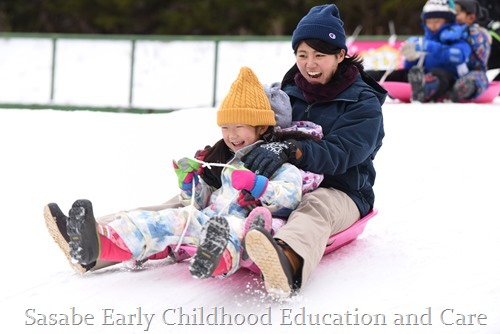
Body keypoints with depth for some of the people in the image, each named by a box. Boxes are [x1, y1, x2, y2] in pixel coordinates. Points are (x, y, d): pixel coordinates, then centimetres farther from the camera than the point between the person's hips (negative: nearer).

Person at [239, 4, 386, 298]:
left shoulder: (364, 103, -1)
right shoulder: (288, 94, 16)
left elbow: (340, 154, -17)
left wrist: (290, 151, -36)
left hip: (342, 193, -8)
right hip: (284, 189, 8)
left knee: (317, 207, -43)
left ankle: (289, 260, -77)